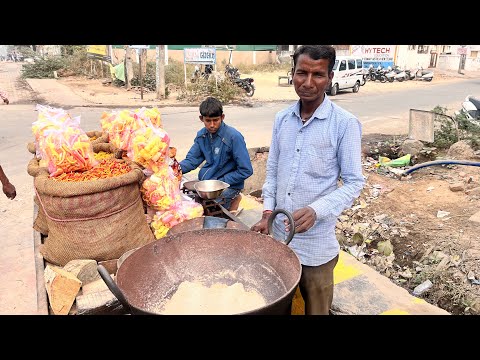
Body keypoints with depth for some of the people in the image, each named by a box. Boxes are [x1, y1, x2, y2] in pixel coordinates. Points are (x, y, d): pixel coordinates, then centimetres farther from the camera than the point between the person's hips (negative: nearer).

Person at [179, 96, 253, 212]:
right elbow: (192, 159, 7)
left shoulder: (234, 137, -18)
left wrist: (220, 182, -18)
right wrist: (177, 168, -15)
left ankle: (232, 199, 3)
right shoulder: (201, 135, 3)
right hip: (205, 181, 7)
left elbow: (246, 171, -17)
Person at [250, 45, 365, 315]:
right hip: (279, 235, 5)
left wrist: (316, 211, -24)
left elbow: (354, 182, -11)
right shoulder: (282, 119, 2)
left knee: (315, 309, 16)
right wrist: (268, 213, 0)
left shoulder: (345, 123, -13)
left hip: (316, 242, -4)